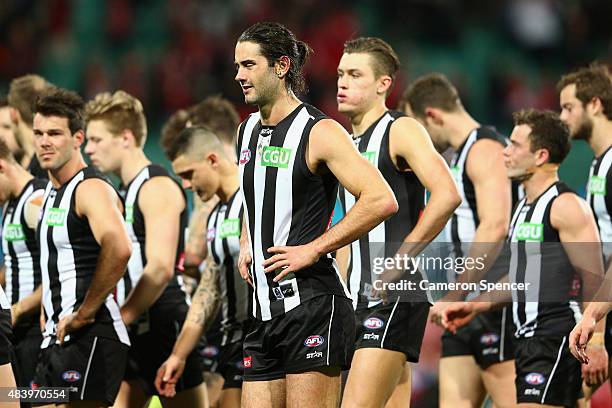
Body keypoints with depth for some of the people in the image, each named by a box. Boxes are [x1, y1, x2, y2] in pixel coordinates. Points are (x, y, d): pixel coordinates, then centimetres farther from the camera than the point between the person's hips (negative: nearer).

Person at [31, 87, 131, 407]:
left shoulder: (92, 189, -11)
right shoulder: (51, 194, 18)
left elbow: (118, 249, -30)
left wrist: (84, 313, -23)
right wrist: (52, 323, 17)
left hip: (89, 338, -10)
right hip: (56, 341, 10)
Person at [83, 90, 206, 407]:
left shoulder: (157, 187, -11)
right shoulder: (124, 191, 18)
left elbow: (160, 268, -20)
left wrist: (122, 317, -17)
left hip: (164, 326, -9)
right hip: (133, 334, 9)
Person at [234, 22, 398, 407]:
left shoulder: (319, 131, -8)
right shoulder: (247, 131, 16)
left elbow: (382, 201, -19)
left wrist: (311, 249, -17)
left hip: (312, 305, -8)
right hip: (264, 309, 8)